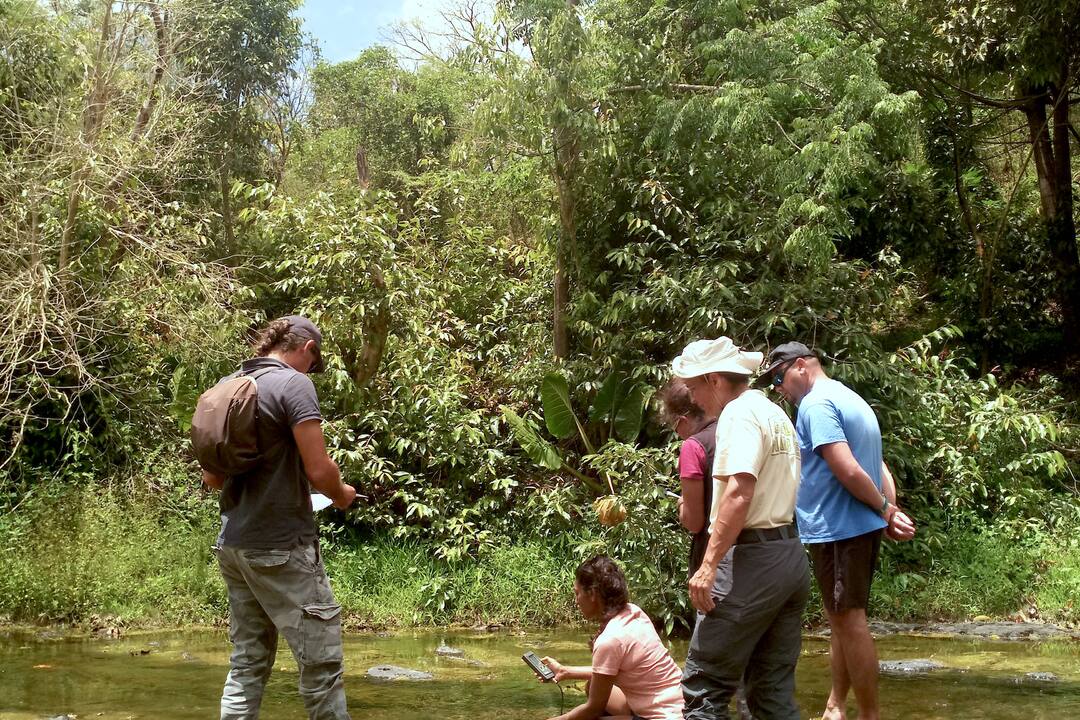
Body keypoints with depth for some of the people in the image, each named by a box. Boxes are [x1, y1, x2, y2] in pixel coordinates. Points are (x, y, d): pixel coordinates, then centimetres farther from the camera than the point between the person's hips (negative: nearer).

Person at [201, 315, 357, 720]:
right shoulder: (293, 384, -11)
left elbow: (211, 477, 16)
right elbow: (319, 470, -16)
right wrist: (341, 495, 3)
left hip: (232, 545, 8)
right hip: (281, 548, -8)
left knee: (247, 662, 12)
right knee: (321, 659, -1)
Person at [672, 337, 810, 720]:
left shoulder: (739, 412, -11)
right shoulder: (777, 414, 18)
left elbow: (739, 492, -22)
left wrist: (708, 565, -24)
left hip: (753, 559, -9)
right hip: (791, 555, 10)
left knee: (703, 687, -6)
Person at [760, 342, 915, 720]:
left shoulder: (817, 405, -14)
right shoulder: (851, 399, 18)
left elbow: (848, 471, -22)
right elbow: (879, 468, 15)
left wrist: (887, 512, -11)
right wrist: (890, 511, 2)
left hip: (837, 529, -10)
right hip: (861, 528, 10)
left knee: (849, 620, -4)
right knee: (843, 619, 16)